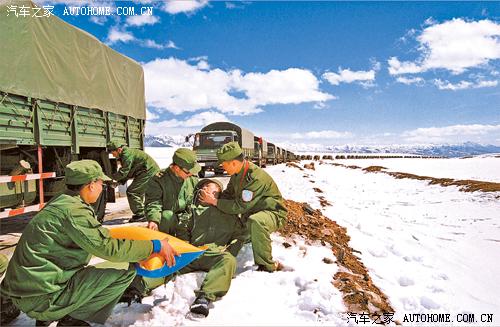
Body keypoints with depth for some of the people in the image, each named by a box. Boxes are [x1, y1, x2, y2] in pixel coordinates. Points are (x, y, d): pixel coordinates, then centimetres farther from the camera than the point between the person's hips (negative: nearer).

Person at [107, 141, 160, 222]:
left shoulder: (127, 154, -17)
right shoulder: (125, 154, 17)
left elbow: (123, 172, -18)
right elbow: (128, 172, 21)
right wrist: (119, 182, 11)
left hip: (149, 172, -11)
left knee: (131, 191, -10)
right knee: (138, 192, 18)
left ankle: (140, 215, -6)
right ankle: (141, 214, 26)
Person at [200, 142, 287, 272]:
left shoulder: (255, 178, -31)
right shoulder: (237, 174, -1)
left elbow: (240, 206, -29)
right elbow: (228, 194, 9)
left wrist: (215, 201, -20)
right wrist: (211, 199, -9)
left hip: (272, 213, -9)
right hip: (251, 213, 9)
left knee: (255, 221, -41)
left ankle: (266, 265, -28)